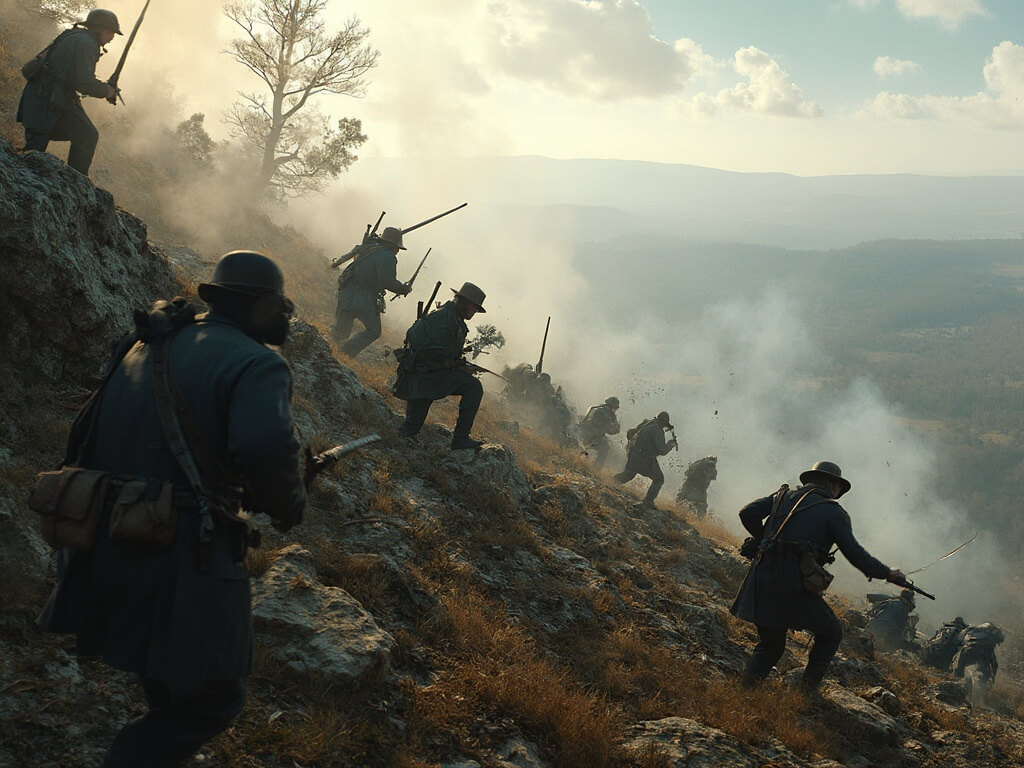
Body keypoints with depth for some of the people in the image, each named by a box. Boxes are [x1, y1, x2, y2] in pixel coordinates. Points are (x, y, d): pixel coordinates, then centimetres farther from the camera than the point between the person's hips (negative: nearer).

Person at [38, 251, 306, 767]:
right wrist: (289, 506, -8)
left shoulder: (145, 346, 14)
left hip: (102, 550, 8)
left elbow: (83, 439, 20)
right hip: (180, 559, -8)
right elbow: (266, 449, -27)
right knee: (210, 703, 6)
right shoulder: (256, 365, -10)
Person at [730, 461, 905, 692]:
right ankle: (807, 690, 6)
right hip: (794, 584, -5)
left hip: (761, 578, 5)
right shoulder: (833, 511, 5)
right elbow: (854, 552, -1)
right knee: (830, 634, 17)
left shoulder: (784, 495, 19)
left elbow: (747, 513, 10)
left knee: (771, 643, 21)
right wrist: (887, 573, 11)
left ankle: (745, 688, 3)